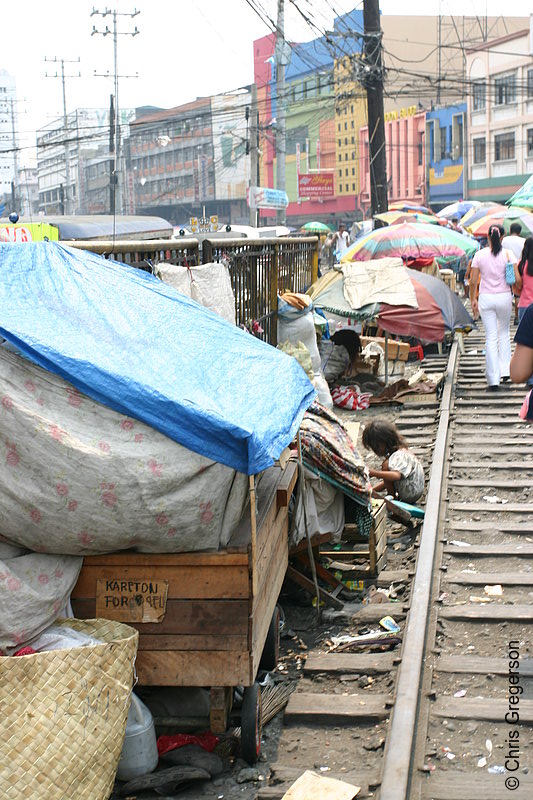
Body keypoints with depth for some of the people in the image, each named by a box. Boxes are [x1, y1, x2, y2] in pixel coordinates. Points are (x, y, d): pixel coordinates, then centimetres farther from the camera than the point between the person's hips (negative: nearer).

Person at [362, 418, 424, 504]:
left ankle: (392, 497, -9)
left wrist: (374, 473, -41)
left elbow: (396, 475, -41)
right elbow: (388, 480, 14)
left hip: (410, 494, -11)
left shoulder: (400, 456, -21)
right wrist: (371, 490, 6)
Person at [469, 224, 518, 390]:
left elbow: (473, 282, -2)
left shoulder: (479, 255, -3)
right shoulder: (508, 254, -6)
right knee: (504, 333, 22)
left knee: (491, 338, 3)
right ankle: (505, 370, 17)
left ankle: (493, 379, 1)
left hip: (486, 298, 0)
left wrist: (473, 300, 11)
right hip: (504, 297, 0)